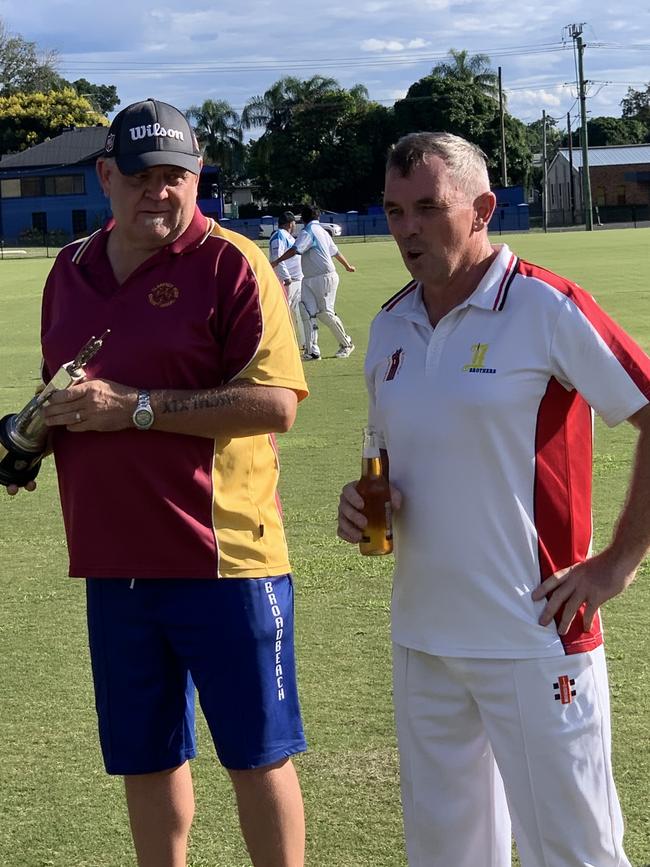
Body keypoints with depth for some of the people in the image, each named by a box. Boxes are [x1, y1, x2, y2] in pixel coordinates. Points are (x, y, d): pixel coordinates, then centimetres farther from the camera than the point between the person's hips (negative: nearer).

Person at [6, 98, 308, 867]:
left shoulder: (231, 264, -8)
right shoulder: (71, 270, 11)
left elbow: (276, 402, -17)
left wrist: (134, 407, -20)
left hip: (221, 559, -5)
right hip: (113, 562, 6)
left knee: (257, 754, 5)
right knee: (144, 759, 16)